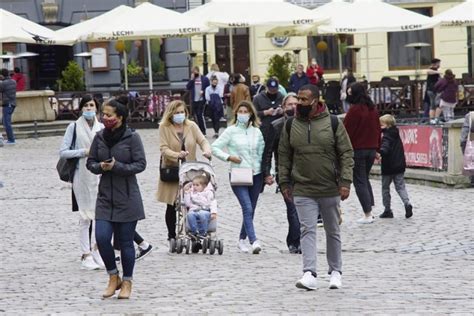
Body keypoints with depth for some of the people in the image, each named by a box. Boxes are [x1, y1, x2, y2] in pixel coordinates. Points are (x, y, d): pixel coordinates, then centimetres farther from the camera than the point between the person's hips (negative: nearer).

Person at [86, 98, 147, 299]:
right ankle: (113, 277, 13)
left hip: (127, 199, -4)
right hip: (105, 197, 4)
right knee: (102, 237, -7)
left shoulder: (132, 138, -8)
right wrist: (100, 166, -11)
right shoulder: (99, 137, 5)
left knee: (125, 241, 3)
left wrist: (116, 166, -19)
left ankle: (127, 282, 19)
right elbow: (90, 162, 11)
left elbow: (141, 164, -9)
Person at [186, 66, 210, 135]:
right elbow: (188, 87, 3)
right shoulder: (192, 79, 13)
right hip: (194, 100, 5)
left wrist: (203, 91, -15)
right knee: (196, 116, 7)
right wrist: (191, 79, -4)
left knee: (200, 115, -14)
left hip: (201, 100, -5)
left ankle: (203, 131, -9)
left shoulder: (204, 79, 3)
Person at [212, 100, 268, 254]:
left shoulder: (257, 132, 10)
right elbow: (215, 148, 0)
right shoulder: (231, 131, 0)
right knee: (247, 208, -16)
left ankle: (242, 239, 24)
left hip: (256, 174, 4)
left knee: (250, 210, 8)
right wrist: (229, 157, -12)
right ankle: (254, 241, -23)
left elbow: (263, 153, 13)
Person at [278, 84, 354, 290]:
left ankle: (335, 271, 25)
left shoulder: (333, 123, -4)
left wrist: (345, 181, -11)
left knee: (333, 231, 12)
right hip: (303, 190, 1)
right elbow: (284, 156, 8)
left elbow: (346, 154, -3)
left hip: (330, 189, 0)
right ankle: (309, 273, -15)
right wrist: (284, 183, 4)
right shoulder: (291, 126, 2)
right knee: (307, 230, -9)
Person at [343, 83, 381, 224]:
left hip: (357, 149, -7)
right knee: (365, 178, 20)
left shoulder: (355, 110, -15)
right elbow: (378, 129, 15)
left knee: (360, 181, -1)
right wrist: (376, 148, 21)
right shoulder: (373, 109, 9)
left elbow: (347, 131, -14)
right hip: (372, 149, 7)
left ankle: (367, 214, -5)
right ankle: (370, 209, 14)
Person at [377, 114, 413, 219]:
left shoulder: (386, 137, -13)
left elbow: (385, 147, -32)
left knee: (385, 188, 7)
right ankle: (407, 203, -17)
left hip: (388, 167, -7)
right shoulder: (396, 135, 13)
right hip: (400, 166, 7)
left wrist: (380, 153, -50)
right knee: (400, 187, 7)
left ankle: (387, 210, 10)